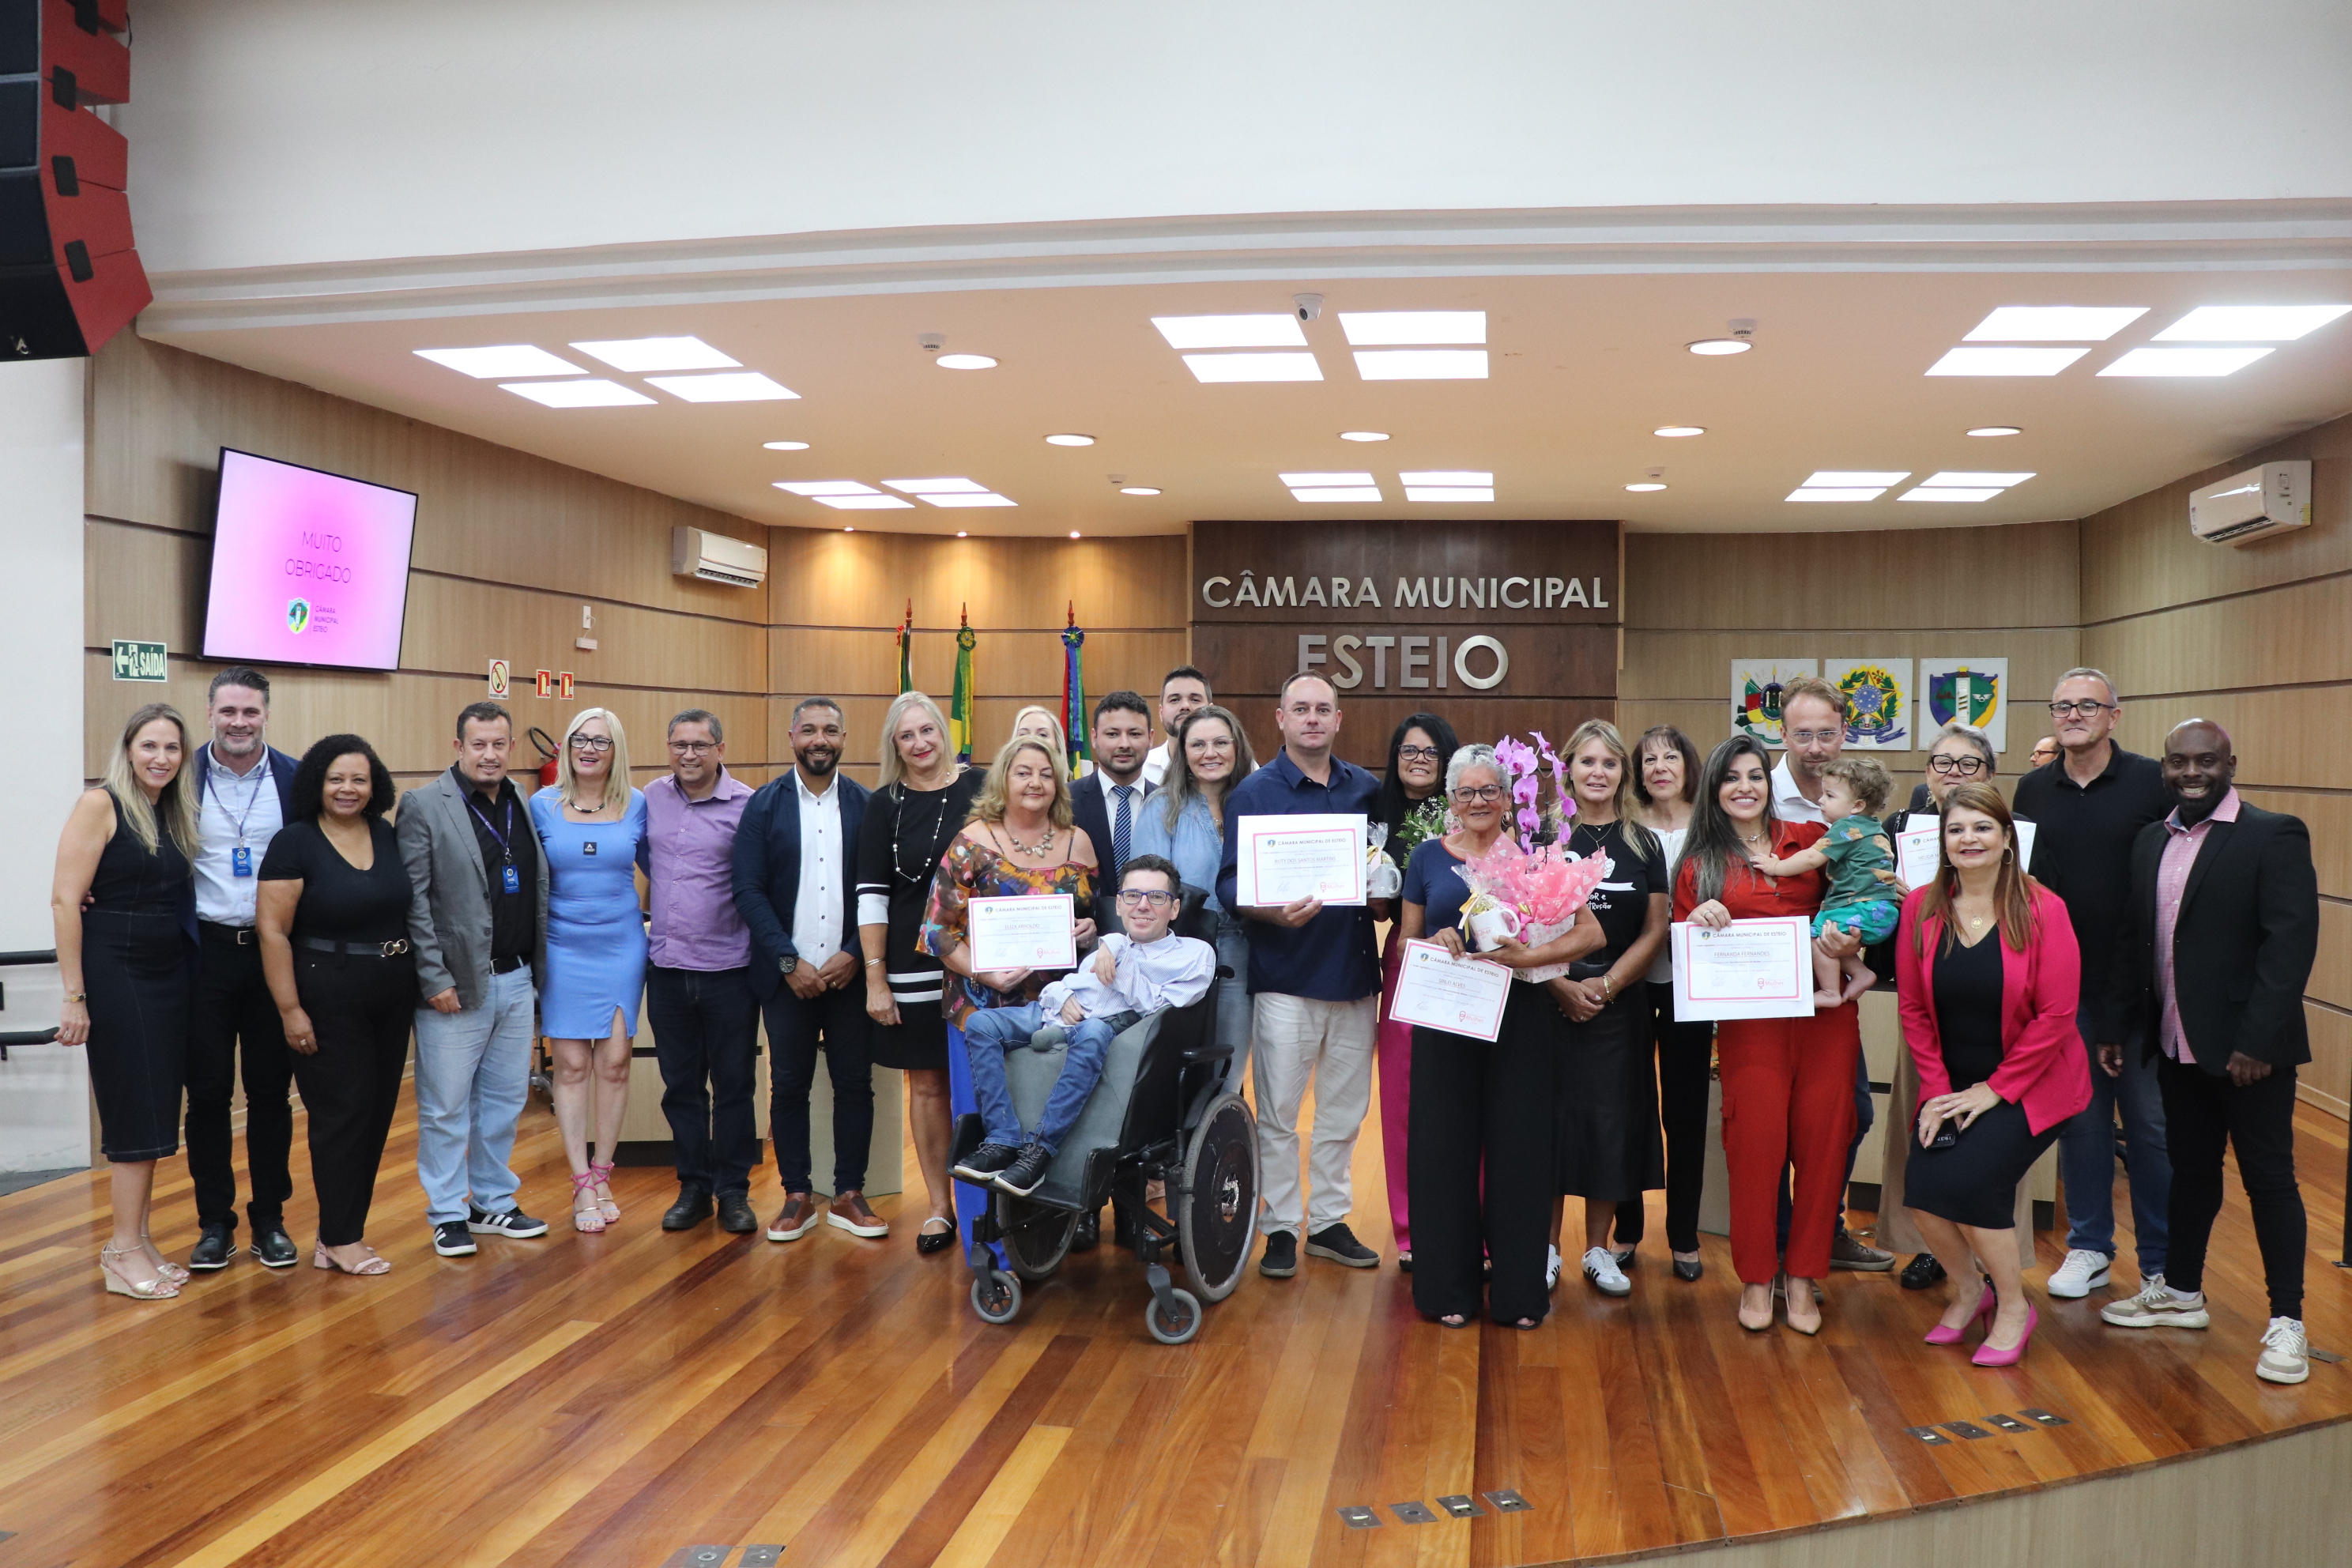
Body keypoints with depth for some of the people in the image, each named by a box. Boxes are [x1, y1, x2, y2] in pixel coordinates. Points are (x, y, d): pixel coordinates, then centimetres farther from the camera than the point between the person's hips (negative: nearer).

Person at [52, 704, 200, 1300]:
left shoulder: (176, 814, 10)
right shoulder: (100, 805, -10)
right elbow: (65, 900, -14)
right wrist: (74, 995, -17)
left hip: (170, 976, 7)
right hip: (115, 976, -7)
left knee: (157, 1114, 10)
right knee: (134, 1114, -3)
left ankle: (136, 1241, 20)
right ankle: (123, 1251, 7)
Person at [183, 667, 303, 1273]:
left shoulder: (297, 781, 0)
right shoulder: (184, 778, -1)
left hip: (274, 951, 0)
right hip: (207, 951, 0)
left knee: (270, 1092, 8)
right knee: (208, 1092, 5)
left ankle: (270, 1219, 19)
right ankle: (214, 1223, 18)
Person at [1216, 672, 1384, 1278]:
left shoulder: (1367, 789, 9)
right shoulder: (1253, 792, -3)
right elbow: (1230, 884, -8)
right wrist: (1276, 911, -27)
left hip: (1354, 972, 4)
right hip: (1286, 976, -4)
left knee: (1344, 1112, 12)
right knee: (1278, 1113, 2)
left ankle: (1330, 1220, 26)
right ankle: (1280, 1227, 15)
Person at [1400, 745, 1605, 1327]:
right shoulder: (1428, 857, 8)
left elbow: (1590, 932, -3)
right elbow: (1406, 941, 12)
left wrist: (1531, 955, -18)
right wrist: (1436, 942, -10)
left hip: (1520, 1019, -1)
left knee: (1519, 1147, 2)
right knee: (1445, 1147, 4)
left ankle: (1519, 1290, 14)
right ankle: (1449, 1288, 16)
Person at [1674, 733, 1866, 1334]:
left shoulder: (1810, 840, 9)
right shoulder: (1699, 865, 8)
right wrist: (1698, 920, -9)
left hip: (1824, 1012, 1)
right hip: (1749, 1022, -1)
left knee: (1823, 1142, 1)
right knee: (1756, 1144, -4)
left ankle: (1803, 1276, 15)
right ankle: (1755, 1278, 11)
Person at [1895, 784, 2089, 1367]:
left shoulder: (2042, 910, -13)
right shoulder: (1922, 909, -3)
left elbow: (2055, 1016, -13)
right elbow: (1912, 1007, 2)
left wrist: (1994, 1090, -13)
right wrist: (1937, 1088, -5)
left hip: (2028, 1087, -4)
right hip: (1952, 1087, 4)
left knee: (1969, 1181, -21)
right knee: (1922, 1186, -14)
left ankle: (2013, 1307, 6)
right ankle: (1968, 1289, 18)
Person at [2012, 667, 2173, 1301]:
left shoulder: (2154, 782, -5)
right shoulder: (2033, 790, 7)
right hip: (2064, 985, 3)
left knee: (2152, 1122, 4)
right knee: (2080, 1118, 12)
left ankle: (2163, 1264, 18)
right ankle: (2088, 1247, 25)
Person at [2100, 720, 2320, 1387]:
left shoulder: (2274, 836, -10)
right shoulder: (2151, 842, 9)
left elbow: (2292, 943, -17)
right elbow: (2135, 940, 13)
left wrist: (2257, 1040, -21)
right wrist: (2119, 1024, 9)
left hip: (2248, 1048, -6)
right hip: (2178, 1044, 6)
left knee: (2269, 1178, 3)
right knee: (2191, 1171, 17)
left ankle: (2287, 1321, 13)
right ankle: (2181, 1292, 31)